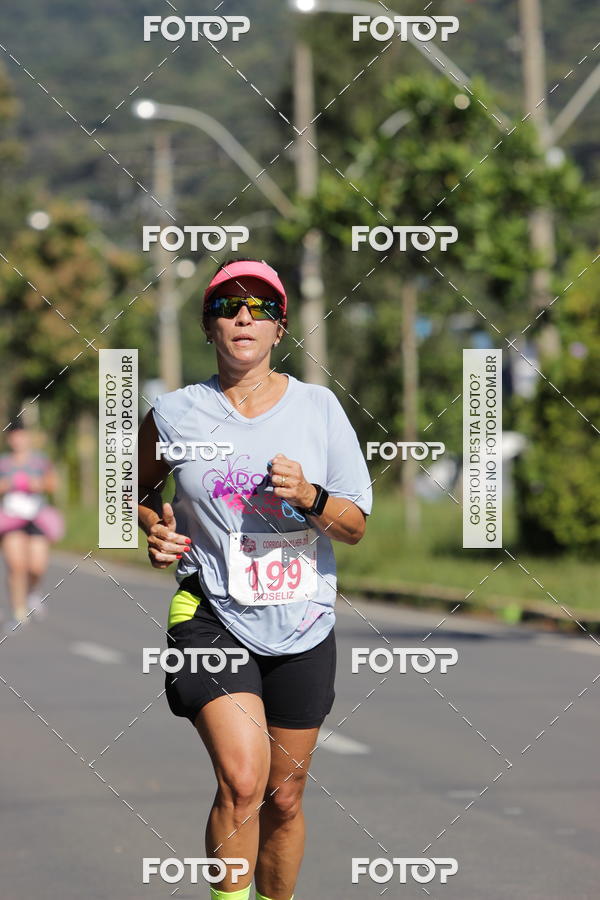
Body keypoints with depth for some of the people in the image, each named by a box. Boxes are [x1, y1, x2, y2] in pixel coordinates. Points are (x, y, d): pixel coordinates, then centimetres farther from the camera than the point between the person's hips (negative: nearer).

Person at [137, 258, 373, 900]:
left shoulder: (318, 407, 2)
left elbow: (356, 526, 4)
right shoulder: (173, 415, -1)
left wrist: (309, 497, -16)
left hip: (302, 626, 2)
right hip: (212, 614, -2)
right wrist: (155, 531, -3)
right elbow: (136, 493, 18)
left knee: (284, 801, 9)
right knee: (242, 781, -22)